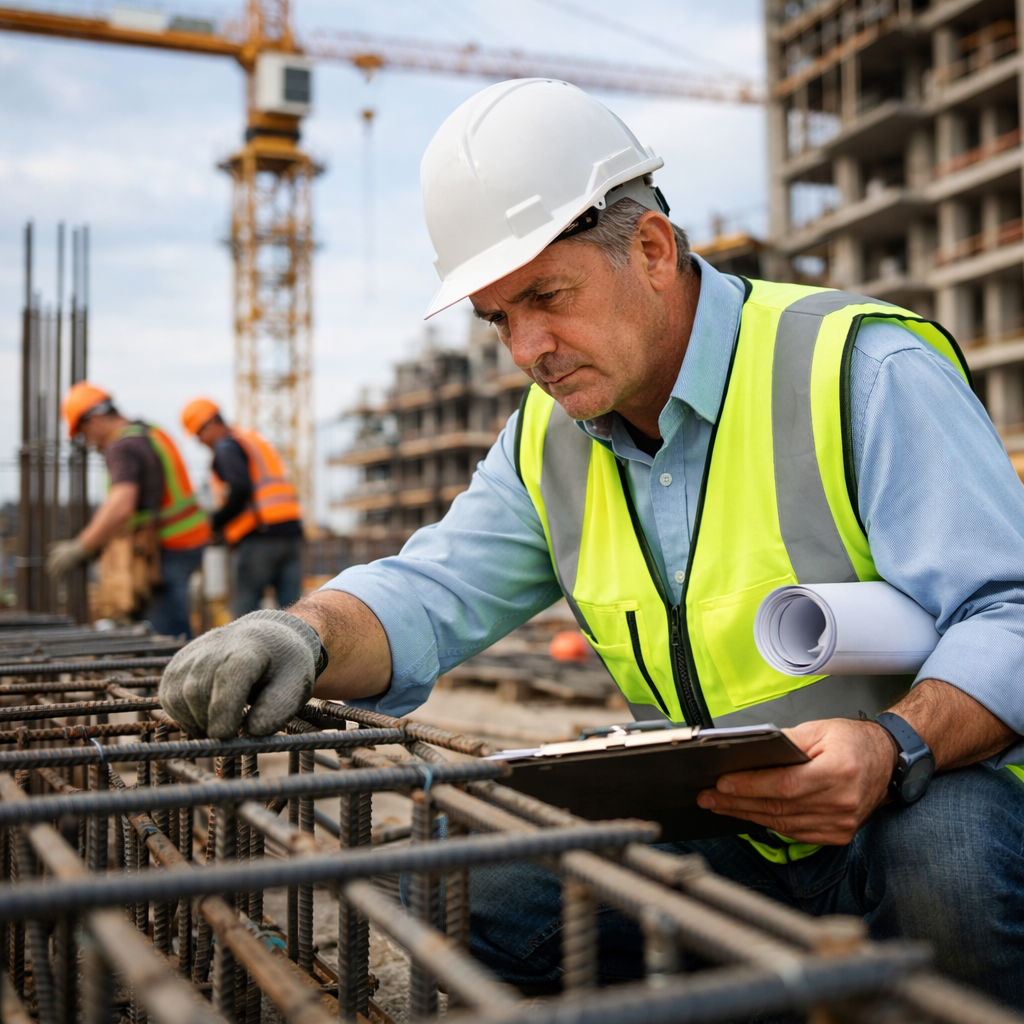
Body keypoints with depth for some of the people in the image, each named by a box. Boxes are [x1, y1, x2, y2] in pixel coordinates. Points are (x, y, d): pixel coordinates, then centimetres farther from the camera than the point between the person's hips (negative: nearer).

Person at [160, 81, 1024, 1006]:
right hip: (726, 824, 5)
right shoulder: (548, 443, 5)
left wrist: (894, 752, -39)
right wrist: (306, 636, -23)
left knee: (941, 872, -38)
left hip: (936, 790, -5)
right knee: (486, 905, -10)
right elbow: (426, 596, 0)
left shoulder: (861, 369, -15)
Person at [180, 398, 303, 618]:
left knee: (245, 610, 0)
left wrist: (217, 522, -6)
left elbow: (240, 490, -19)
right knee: (292, 607, 4)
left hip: (258, 537, -8)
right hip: (290, 531, 8)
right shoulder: (255, 438, 23)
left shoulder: (226, 447, -3)